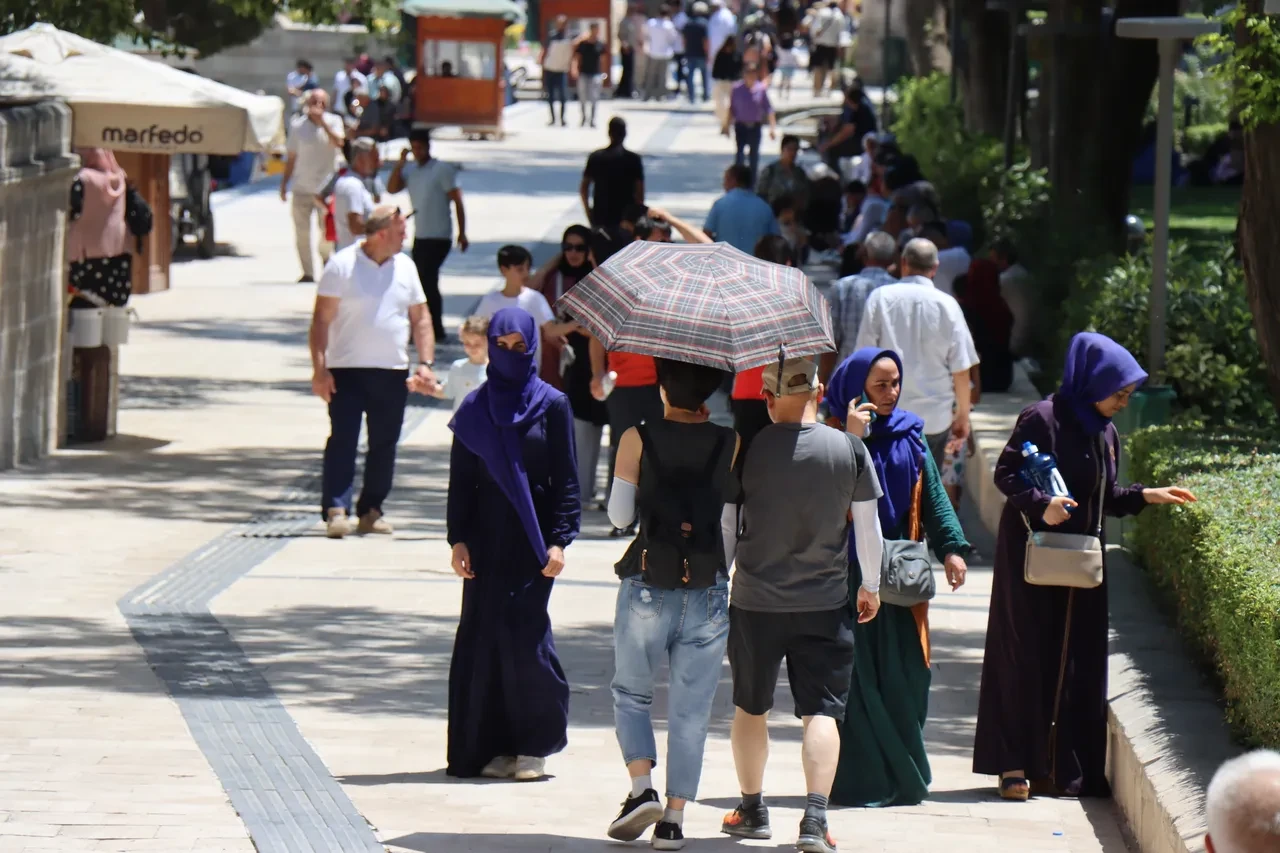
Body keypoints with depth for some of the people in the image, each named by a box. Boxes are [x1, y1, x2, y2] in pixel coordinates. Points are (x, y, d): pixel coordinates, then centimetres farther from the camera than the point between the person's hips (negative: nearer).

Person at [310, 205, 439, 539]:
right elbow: (321, 320, -6)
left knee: (384, 444, 8)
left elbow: (421, 318, 15)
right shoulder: (342, 265, -6)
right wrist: (319, 369, -13)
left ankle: (371, 511, 17)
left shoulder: (405, 267, 9)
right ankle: (335, 510, -13)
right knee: (342, 441, -10)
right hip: (347, 370, -5)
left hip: (392, 373, 5)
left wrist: (426, 364, 4)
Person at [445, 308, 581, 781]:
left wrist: (560, 540, -8)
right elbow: (461, 480, 7)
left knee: (524, 632, -9)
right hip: (487, 537, 3)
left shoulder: (552, 405, 1)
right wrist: (459, 540, -2)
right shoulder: (475, 410, 7)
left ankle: (534, 745, 1)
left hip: (532, 539, -3)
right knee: (485, 636, 0)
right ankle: (496, 746, 6)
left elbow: (566, 479, 0)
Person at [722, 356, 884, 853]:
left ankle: (752, 810, 27)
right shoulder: (848, 449, -6)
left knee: (750, 707, 17)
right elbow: (867, 525, 1)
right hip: (824, 603, 0)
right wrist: (871, 584, 15)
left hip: (755, 601, 0)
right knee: (821, 710, -1)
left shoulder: (748, 450, -8)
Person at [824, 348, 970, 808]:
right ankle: (861, 779, -1)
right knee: (857, 677, -4)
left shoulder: (910, 434, 10)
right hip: (850, 574, -5)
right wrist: (853, 439, -24)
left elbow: (932, 494, 11)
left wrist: (951, 548, 0)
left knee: (904, 676, 5)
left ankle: (903, 777, 13)